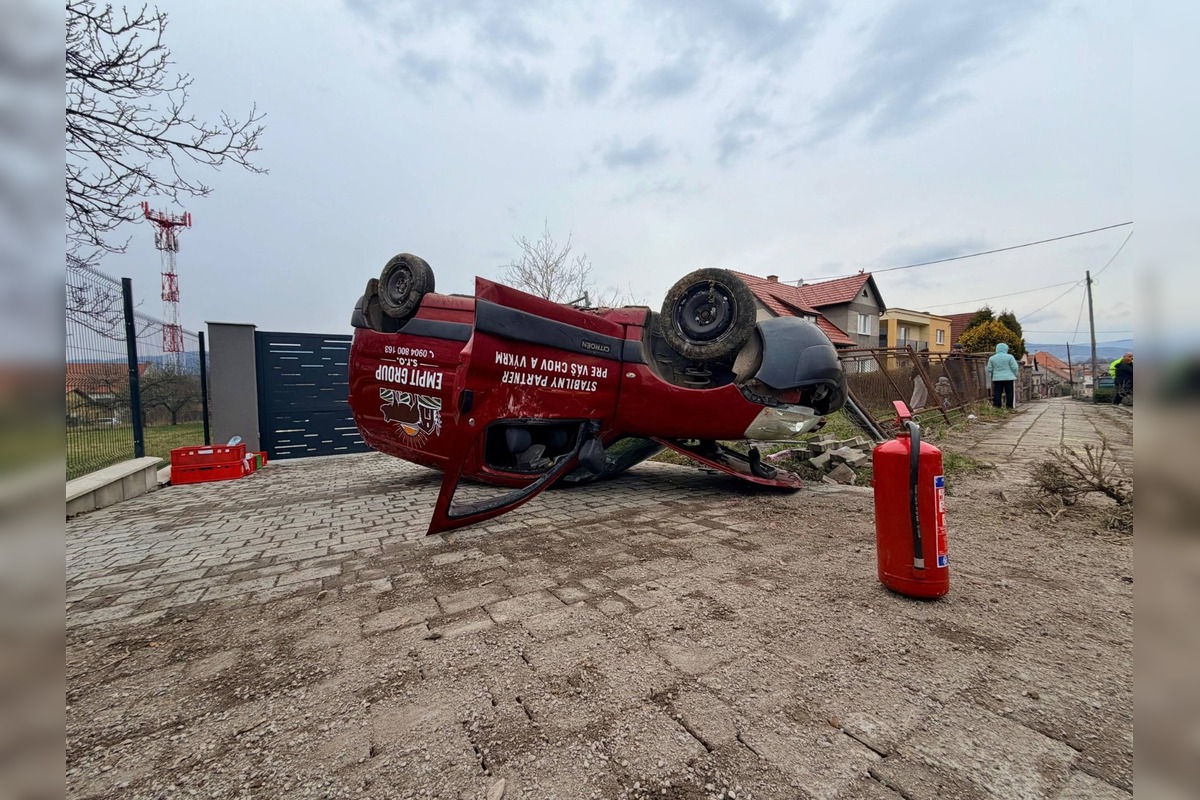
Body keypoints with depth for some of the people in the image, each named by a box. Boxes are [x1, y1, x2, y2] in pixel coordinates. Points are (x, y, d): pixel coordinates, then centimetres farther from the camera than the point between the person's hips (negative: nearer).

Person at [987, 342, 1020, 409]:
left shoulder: (992, 358, 2)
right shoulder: (1009, 357, -4)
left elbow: (989, 369, 5)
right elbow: (1015, 368, -3)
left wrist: (991, 378, 18)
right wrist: (1014, 375, 11)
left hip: (997, 379, 2)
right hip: (1009, 378, -1)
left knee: (997, 393, 3)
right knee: (1009, 393, 5)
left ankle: (997, 406, 0)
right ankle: (1009, 406, 5)